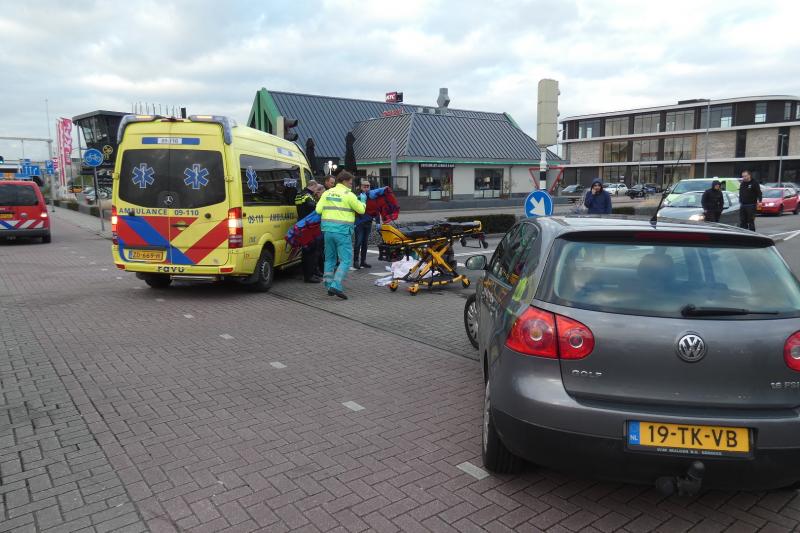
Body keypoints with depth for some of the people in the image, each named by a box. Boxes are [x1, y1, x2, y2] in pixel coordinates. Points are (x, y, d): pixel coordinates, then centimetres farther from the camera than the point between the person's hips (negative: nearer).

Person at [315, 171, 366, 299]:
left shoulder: (327, 193, 10)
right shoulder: (348, 195, -5)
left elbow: (318, 210, 6)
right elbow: (361, 210, 0)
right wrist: (363, 200, 18)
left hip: (328, 230, 6)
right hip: (343, 231, -6)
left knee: (330, 258, 17)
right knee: (346, 260, -3)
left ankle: (329, 285, 20)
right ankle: (336, 286, -16)